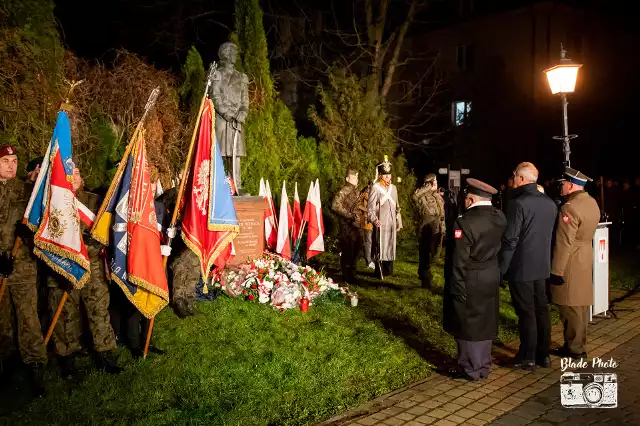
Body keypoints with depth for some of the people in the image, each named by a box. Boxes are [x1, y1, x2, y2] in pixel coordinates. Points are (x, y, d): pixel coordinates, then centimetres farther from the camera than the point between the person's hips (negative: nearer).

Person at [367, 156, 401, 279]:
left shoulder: (393, 188, 12)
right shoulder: (375, 188, -7)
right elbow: (370, 208, -10)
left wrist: (398, 221, 16)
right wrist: (374, 220, -25)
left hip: (391, 223, 6)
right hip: (381, 223, -6)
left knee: (390, 246, 10)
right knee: (380, 247, -3)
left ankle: (388, 270, 21)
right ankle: (380, 272, 5)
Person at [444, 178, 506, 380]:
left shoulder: (465, 222, -22)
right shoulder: (499, 217, -1)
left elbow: (459, 261, -19)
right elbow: (499, 248, 6)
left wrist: (457, 288, -14)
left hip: (469, 283, -7)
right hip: (491, 280, 7)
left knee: (467, 325, 7)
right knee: (485, 323, 17)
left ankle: (471, 369, 19)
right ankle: (484, 367, 30)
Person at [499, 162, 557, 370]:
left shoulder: (519, 203, -18)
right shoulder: (550, 203, 4)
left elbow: (510, 240, -19)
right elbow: (550, 235, 10)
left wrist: (502, 267, -11)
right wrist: (543, 258, 18)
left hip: (521, 267, -7)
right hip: (542, 266, 7)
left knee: (526, 313, 3)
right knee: (541, 309, 15)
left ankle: (528, 357, 13)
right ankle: (544, 354, 25)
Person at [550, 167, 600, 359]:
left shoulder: (570, 207, -22)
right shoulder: (592, 202, 8)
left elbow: (564, 244, -23)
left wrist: (556, 271, -18)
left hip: (571, 263, -9)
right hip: (585, 259, 10)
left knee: (571, 307, 1)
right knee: (580, 303, 17)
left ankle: (574, 348, 10)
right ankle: (578, 342, 28)